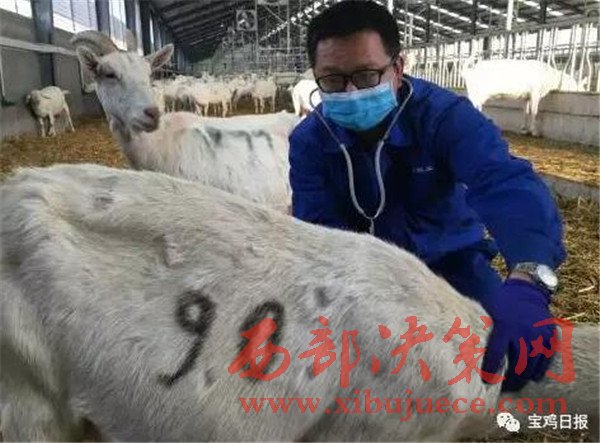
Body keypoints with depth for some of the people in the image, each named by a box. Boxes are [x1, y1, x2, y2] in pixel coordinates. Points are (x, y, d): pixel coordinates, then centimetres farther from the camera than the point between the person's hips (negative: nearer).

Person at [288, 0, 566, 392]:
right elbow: (319, 227, -23)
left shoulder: (445, 115, -23)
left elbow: (508, 183, -41)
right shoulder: (308, 140, -14)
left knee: (510, 344, -22)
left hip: (449, 256, -1)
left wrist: (528, 280, -62)